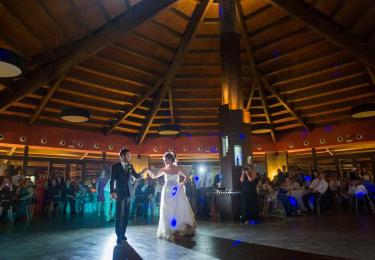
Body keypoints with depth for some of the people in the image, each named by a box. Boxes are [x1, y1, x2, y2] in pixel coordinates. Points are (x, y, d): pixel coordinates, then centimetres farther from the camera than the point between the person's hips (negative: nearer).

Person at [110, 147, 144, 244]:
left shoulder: (130, 166, 9)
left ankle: (123, 234, 22)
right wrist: (113, 192, -18)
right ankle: (119, 236, 5)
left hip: (128, 193, 5)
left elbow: (137, 176, 10)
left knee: (126, 215, 10)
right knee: (120, 215, -4)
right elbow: (112, 180, -8)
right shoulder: (115, 166, -4)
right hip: (119, 193, -5)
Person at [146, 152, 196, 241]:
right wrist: (148, 170, -10)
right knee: (168, 212, 3)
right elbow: (154, 176, 3)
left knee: (180, 209, 2)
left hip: (177, 191, -1)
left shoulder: (177, 168, -1)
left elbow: (185, 177, 7)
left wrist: (182, 184, -5)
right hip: (167, 192, 2)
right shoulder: (164, 169, 3)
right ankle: (170, 231, 11)